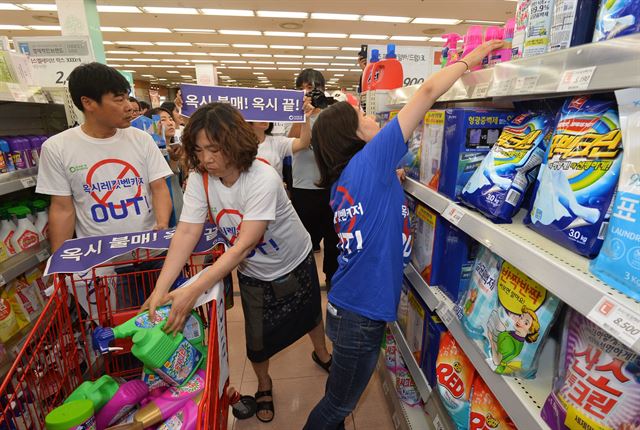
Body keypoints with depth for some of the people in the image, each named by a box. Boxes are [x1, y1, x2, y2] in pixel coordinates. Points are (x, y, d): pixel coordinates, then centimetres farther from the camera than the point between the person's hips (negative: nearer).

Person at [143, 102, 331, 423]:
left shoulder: (262, 179, -34)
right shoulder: (199, 179, -19)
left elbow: (244, 246, -38)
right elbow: (186, 233, -23)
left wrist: (193, 291, -42)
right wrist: (160, 289, -32)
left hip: (294, 264, -2)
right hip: (252, 274, 3)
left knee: (309, 315, 22)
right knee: (257, 339, 10)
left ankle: (321, 353, 56)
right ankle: (264, 385, 44)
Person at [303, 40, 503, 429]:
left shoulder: (342, 180, 5)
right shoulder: (369, 160, -17)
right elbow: (428, 93, -14)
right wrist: (470, 58, -1)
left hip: (348, 307, 8)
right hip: (362, 314, -8)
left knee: (339, 398, 29)